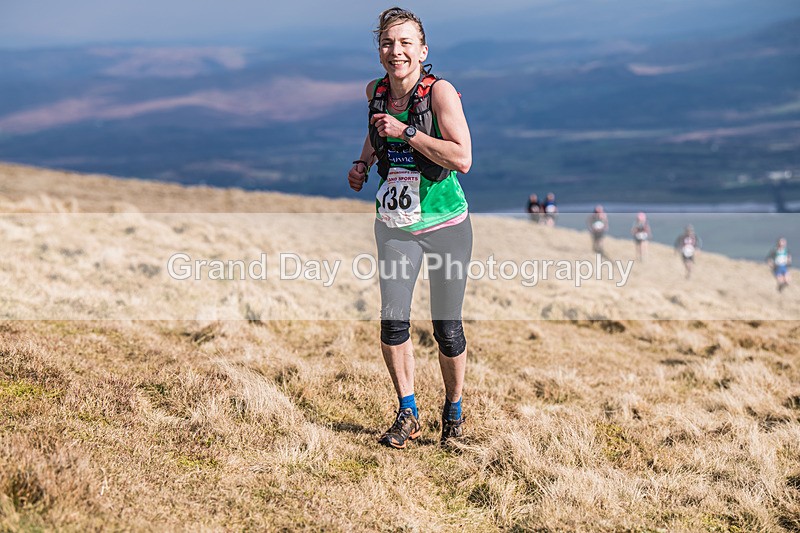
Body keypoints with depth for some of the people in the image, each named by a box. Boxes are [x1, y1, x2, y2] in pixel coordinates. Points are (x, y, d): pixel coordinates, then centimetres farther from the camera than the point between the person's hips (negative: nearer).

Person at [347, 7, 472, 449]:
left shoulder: (440, 92, -14)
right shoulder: (375, 92, 2)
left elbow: (463, 159, -24)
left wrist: (406, 132, -24)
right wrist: (363, 163, 9)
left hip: (445, 225, -3)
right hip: (395, 226, 4)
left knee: (446, 329, 4)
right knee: (392, 320, -10)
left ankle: (453, 410, 27)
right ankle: (407, 415, 7)